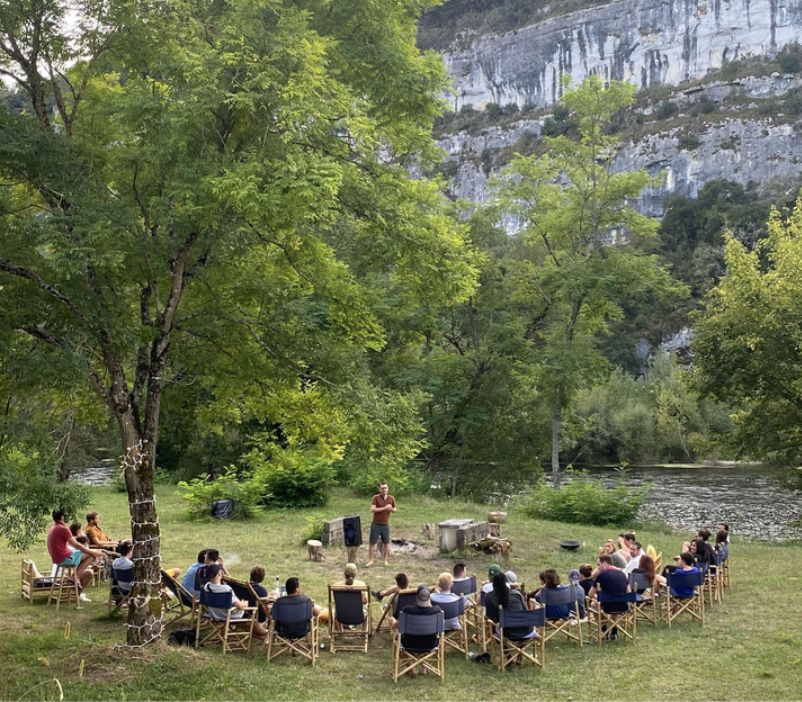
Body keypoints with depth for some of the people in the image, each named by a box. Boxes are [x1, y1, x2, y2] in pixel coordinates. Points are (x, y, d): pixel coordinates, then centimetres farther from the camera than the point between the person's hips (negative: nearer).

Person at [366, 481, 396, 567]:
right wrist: (384, 508, -23)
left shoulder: (391, 498, 3)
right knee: (372, 542, 0)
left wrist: (391, 509, -11)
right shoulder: (376, 497, -7)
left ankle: (385, 560, 19)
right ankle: (370, 560, 10)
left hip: (385, 524, 3)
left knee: (386, 542, 6)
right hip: (376, 524, -3)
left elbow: (395, 510, 13)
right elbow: (372, 509, -17)